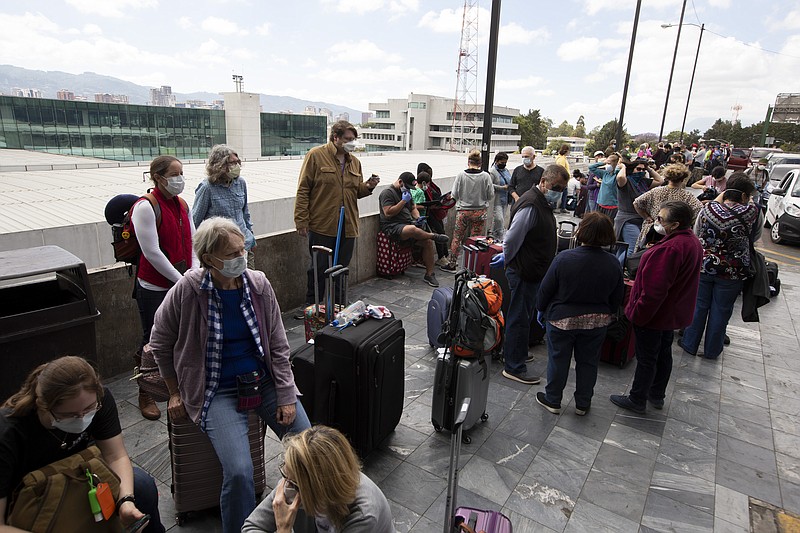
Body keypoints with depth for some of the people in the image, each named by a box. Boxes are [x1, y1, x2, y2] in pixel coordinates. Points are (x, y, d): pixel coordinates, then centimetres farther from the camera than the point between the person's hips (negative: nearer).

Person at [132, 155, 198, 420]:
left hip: (182, 283, 6)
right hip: (154, 287, -6)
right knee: (153, 340, 6)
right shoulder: (146, 207, -15)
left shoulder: (182, 205, 7)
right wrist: (182, 281, -17)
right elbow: (152, 252, -19)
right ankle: (145, 396, 25)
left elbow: (193, 242, 7)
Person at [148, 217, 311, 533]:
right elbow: (160, 344, 5)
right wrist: (175, 393, 10)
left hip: (264, 380, 3)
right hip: (218, 391, -2)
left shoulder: (259, 284, -5)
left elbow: (278, 345, 0)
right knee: (239, 472, -22)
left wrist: (286, 397, -4)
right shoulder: (187, 291, -12)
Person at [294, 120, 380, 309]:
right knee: (319, 269, 3)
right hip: (321, 226, -5)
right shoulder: (316, 155, -5)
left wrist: (368, 187, -2)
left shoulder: (354, 161, 12)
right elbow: (303, 190, -7)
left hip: (348, 228, 5)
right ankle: (311, 306, 22)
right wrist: (301, 221, -12)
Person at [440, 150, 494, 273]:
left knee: (457, 238, 10)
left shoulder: (461, 175, -9)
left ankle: (451, 264, 17)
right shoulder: (486, 176, -7)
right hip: (480, 212, 1)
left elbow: (454, 195, -5)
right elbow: (491, 195, -1)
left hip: (463, 211, 0)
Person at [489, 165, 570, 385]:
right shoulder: (530, 206, -23)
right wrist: (507, 259, -6)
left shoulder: (544, 203, 11)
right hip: (524, 272, -10)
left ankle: (516, 354, 38)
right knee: (520, 318, 0)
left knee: (522, 316, 21)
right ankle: (514, 367, 11)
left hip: (533, 271, 10)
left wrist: (508, 259, 19)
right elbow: (512, 238, -22)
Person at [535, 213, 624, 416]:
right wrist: (607, 315, 18)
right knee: (588, 361, 18)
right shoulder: (613, 264, -10)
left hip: (562, 319, -3)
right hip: (597, 321, 3)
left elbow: (546, 289, -13)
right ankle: (583, 404, 32)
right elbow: (617, 298, 1)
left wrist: (542, 310, 4)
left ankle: (553, 401, 27)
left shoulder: (564, 258, -22)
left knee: (558, 360, 13)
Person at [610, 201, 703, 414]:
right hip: (673, 313, 10)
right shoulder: (693, 242, 3)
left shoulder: (669, 249, -31)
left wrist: (637, 314, -19)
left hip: (654, 315, -10)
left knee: (646, 358, 5)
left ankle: (637, 400, 20)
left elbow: (654, 290, -30)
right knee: (663, 354, 21)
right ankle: (657, 396, 38)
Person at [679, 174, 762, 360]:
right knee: (721, 310, 13)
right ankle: (712, 350, 28)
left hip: (703, 266, 1)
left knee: (698, 305, 15)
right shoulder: (752, 212, -15)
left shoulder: (708, 208, -11)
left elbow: (696, 233, 6)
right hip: (732, 273, -1)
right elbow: (756, 236, 3)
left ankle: (690, 344, 27)